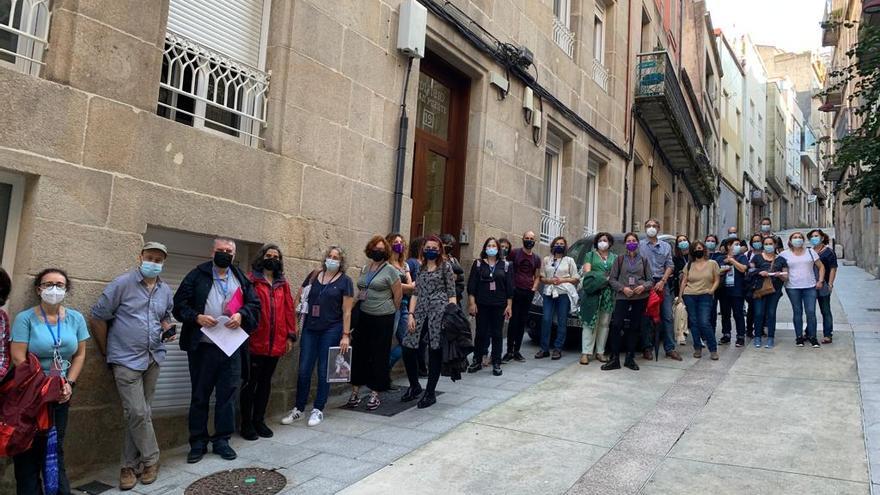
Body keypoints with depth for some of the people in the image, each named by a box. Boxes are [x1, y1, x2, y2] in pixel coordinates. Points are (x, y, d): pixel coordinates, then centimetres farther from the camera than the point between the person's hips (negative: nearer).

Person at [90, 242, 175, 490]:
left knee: (140, 413, 11)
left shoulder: (166, 290, 8)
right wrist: (107, 352, 0)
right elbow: (98, 318, -5)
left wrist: (168, 330, 1)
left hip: (154, 358, 5)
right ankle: (151, 459, 11)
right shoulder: (122, 284, -8)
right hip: (127, 360, -5)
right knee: (137, 413, -8)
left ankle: (130, 465, 22)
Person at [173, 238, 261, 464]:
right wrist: (196, 317, -16)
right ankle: (198, 443, 20)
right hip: (202, 346, -2)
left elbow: (255, 304, 10)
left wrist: (242, 315, -9)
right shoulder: (197, 276, 2)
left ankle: (222, 440, 20)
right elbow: (179, 305, 0)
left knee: (228, 394, 7)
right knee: (199, 395, 8)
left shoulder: (242, 278, 11)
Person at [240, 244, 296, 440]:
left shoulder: (283, 283, 11)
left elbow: (289, 309, 10)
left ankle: (259, 420, 26)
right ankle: (247, 424, 17)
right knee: (250, 382, 5)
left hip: (276, 343, 5)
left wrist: (290, 335, 6)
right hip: (255, 342, -5)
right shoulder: (250, 280, -4)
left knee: (266, 382, 14)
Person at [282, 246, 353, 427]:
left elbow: (347, 311, -3)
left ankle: (318, 410, 18)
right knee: (303, 370, 5)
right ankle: (298, 409, 18)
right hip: (310, 329, 3)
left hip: (331, 330, -3)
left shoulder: (345, 281, -1)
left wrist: (345, 335, -8)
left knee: (324, 371, 5)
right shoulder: (314, 277, 9)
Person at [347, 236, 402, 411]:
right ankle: (355, 391, 16)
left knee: (379, 356, 2)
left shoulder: (390, 270, -6)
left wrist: (390, 312, 6)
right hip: (363, 316, 5)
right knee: (358, 353, 6)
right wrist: (358, 307, 15)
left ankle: (375, 394, 12)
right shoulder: (364, 269, 11)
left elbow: (398, 295, -3)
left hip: (382, 318, -5)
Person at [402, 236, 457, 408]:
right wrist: (411, 314, 4)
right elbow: (416, 293, 14)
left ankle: (430, 393, 14)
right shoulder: (421, 268, 16)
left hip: (438, 313, -4)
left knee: (435, 353, 1)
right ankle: (414, 386, 21)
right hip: (421, 313, 5)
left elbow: (451, 294, 0)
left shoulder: (445, 266, 3)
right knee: (408, 349, -1)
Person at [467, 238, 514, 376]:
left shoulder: (505, 265, 6)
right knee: (481, 333, 4)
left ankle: (496, 364, 14)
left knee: (497, 334, 5)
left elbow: (509, 287, 4)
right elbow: (471, 285, 0)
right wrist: (472, 303, -6)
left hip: (499, 306, 1)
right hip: (482, 305, 0)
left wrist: (509, 305, 0)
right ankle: (477, 361, 17)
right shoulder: (478, 264, 4)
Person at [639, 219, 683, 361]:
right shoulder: (640, 245, 5)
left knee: (667, 316, 2)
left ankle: (670, 348, 7)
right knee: (646, 317, -1)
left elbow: (670, 266, 9)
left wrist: (662, 281, -5)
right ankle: (647, 348, 7)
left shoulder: (666, 246, 14)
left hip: (662, 284, 3)